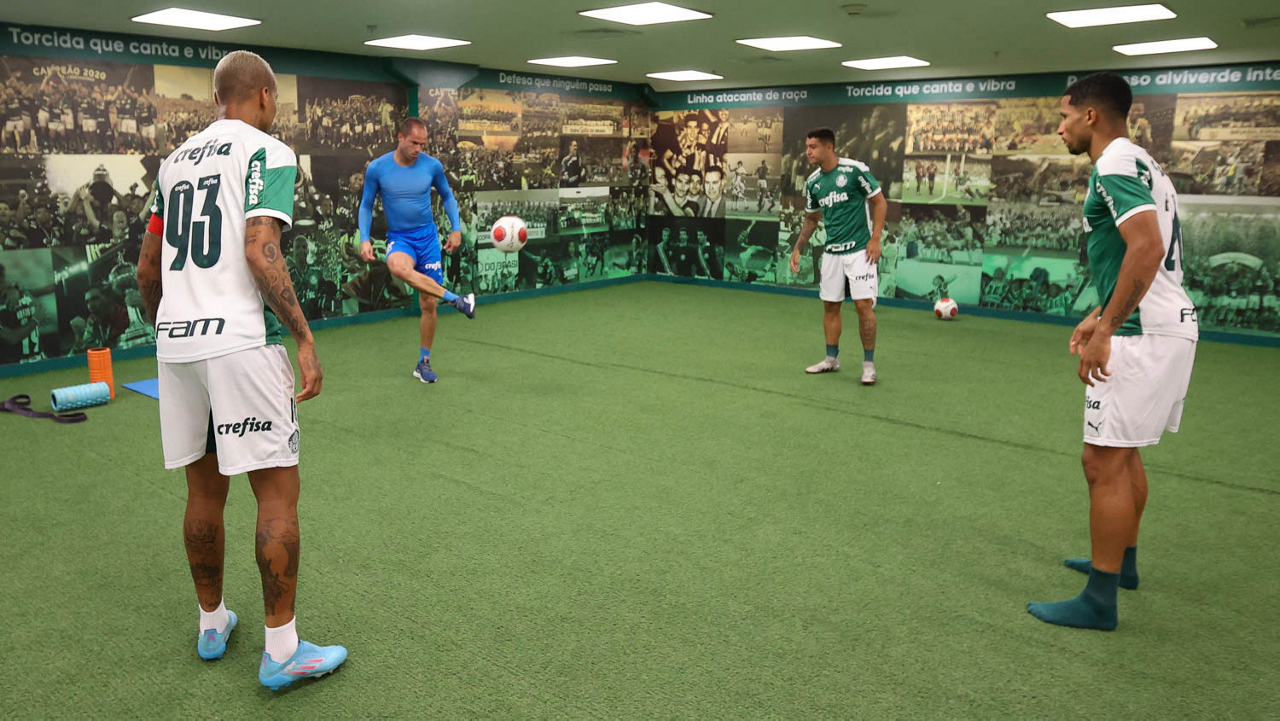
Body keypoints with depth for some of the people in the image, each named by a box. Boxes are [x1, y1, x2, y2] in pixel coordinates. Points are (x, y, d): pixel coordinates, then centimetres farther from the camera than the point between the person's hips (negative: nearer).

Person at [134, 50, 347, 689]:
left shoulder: (176, 159, 17)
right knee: (277, 492, 0)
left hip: (175, 343, 8)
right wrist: (304, 338, -15)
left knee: (204, 490, 17)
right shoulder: (267, 152, -4)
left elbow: (148, 266, 20)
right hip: (240, 342, -7)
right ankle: (281, 651, 5)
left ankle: (212, 625, 30)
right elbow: (259, 252, -17)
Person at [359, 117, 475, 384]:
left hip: (428, 236, 2)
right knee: (398, 266, -40)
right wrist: (364, 239, -5)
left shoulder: (432, 166, -4)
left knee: (428, 305, 2)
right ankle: (455, 299, -36)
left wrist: (456, 228, 5)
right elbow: (366, 205, 6)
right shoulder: (377, 168, -7)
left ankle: (423, 362, 19)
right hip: (399, 237, -2)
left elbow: (447, 196, 14)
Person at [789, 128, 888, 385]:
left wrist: (875, 238, -12)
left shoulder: (855, 170, -11)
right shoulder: (813, 182, 6)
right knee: (830, 305, 10)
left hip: (859, 250, -6)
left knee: (864, 305, -10)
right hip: (831, 252, 6)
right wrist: (798, 249, 12)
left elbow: (880, 202, -4)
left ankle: (869, 364, 2)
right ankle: (832, 359, 24)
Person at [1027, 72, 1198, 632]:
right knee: (1124, 453, 21)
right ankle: (1122, 561, 36)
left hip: (1143, 332, -11)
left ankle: (1100, 601, 1)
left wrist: (1105, 330, -24)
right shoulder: (1140, 163, 19)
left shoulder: (1114, 165, -13)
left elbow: (1147, 247, -27)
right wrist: (1100, 315, 20)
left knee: (1104, 462, -6)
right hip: (1172, 324, 11)